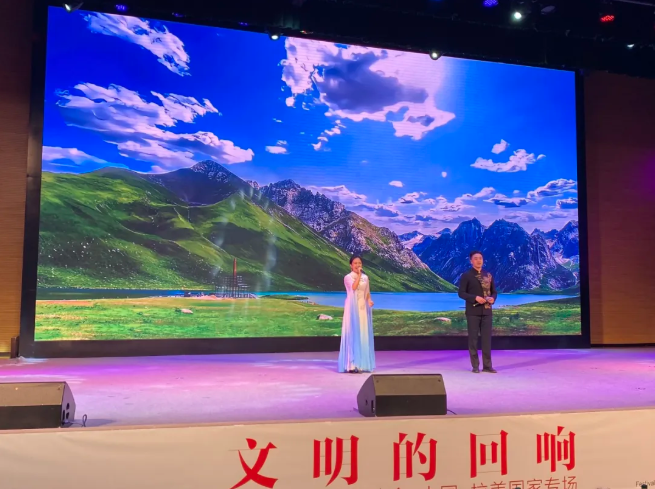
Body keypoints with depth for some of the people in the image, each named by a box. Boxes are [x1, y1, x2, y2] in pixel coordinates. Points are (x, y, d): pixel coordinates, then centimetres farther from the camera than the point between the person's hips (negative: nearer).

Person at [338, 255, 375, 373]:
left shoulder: (365, 277, 12)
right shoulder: (348, 277, -3)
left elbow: (367, 293, 15)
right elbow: (354, 287, -21)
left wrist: (369, 301, -4)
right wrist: (359, 275, -15)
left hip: (363, 308, 5)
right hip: (353, 308, -5)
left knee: (363, 334, 5)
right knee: (353, 333, -8)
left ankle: (361, 363, 12)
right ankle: (351, 364, -8)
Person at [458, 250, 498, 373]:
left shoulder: (488, 275, 11)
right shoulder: (466, 275, -3)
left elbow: (494, 291, 14)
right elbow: (461, 293, -8)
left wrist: (492, 298, -9)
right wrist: (475, 298, -20)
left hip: (487, 311, 4)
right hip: (473, 311, -4)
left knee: (487, 338, 5)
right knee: (473, 338, 1)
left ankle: (487, 365, 11)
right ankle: (475, 366, 9)